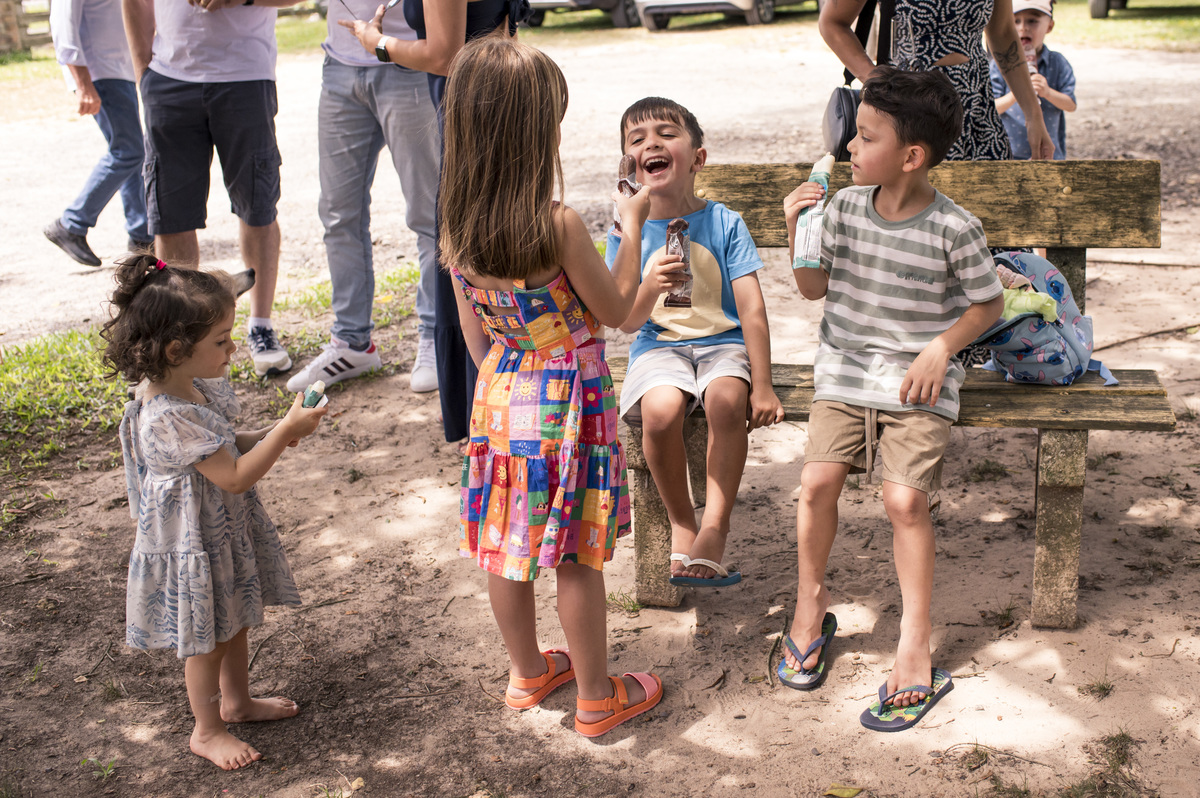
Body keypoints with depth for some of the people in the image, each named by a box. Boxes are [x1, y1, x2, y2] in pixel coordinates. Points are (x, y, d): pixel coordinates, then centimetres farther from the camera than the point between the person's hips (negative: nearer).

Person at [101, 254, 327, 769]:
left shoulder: (198, 389, -3)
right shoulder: (170, 418, -33)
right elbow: (234, 477, -30)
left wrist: (267, 436, -3)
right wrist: (284, 432, -28)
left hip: (226, 532, 9)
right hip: (193, 546, -9)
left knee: (234, 622, 25)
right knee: (208, 640, 10)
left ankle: (236, 701, 46)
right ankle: (207, 731, 30)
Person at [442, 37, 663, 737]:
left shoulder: (456, 227, -5)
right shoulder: (559, 225, -23)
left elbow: (474, 332, 6)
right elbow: (615, 310, -10)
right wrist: (633, 226, 0)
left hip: (499, 394, 6)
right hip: (569, 400, -6)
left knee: (507, 548, 17)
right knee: (577, 557, 7)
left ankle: (528, 673, 37)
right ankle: (597, 699, 22)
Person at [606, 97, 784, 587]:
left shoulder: (724, 223, -3)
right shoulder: (626, 233, 1)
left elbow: (751, 309, -6)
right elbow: (626, 322, -2)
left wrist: (762, 385, -13)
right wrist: (650, 287, -25)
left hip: (722, 342, 0)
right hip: (658, 346, 1)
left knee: (727, 398, -34)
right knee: (661, 409, -32)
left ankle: (714, 528, -20)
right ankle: (680, 523, -8)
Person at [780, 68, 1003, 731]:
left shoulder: (954, 229, -11)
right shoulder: (845, 207, 0)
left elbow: (987, 304, 2)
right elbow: (815, 287, 10)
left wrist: (941, 347, -13)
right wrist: (796, 232, -6)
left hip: (918, 385, -3)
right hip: (844, 372, 3)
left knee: (905, 500, -14)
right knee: (817, 481, -10)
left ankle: (914, 648, -1)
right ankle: (810, 602, 15)